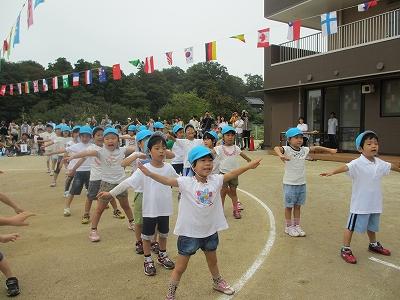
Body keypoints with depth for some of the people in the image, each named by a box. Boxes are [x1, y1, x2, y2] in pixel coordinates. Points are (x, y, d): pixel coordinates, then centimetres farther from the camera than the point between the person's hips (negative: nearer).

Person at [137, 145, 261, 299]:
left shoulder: (216, 180, -6)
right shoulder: (186, 182, -19)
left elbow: (231, 174, -1)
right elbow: (167, 180, -29)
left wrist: (249, 165, 0)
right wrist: (150, 173, -43)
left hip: (210, 231, 5)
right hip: (189, 233, -4)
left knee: (212, 260, 29)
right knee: (180, 267, 9)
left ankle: (218, 282, 57)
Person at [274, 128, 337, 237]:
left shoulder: (304, 150, 2)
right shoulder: (287, 149, -16)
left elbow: (316, 148, 17)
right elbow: (276, 148, -35)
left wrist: (329, 150, 21)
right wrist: (281, 155, -56)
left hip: (301, 183, 5)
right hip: (289, 184, -5)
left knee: (298, 205, 17)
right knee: (289, 206, 9)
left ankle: (297, 225, 31)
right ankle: (288, 227, 24)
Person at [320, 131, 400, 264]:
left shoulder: (379, 163, 2)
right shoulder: (357, 163, -20)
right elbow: (345, 167, -38)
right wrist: (332, 172, -55)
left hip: (375, 203, 7)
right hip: (360, 203, -7)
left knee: (372, 226, 27)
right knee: (351, 226, 5)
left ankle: (373, 244, 48)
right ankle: (345, 249, 16)